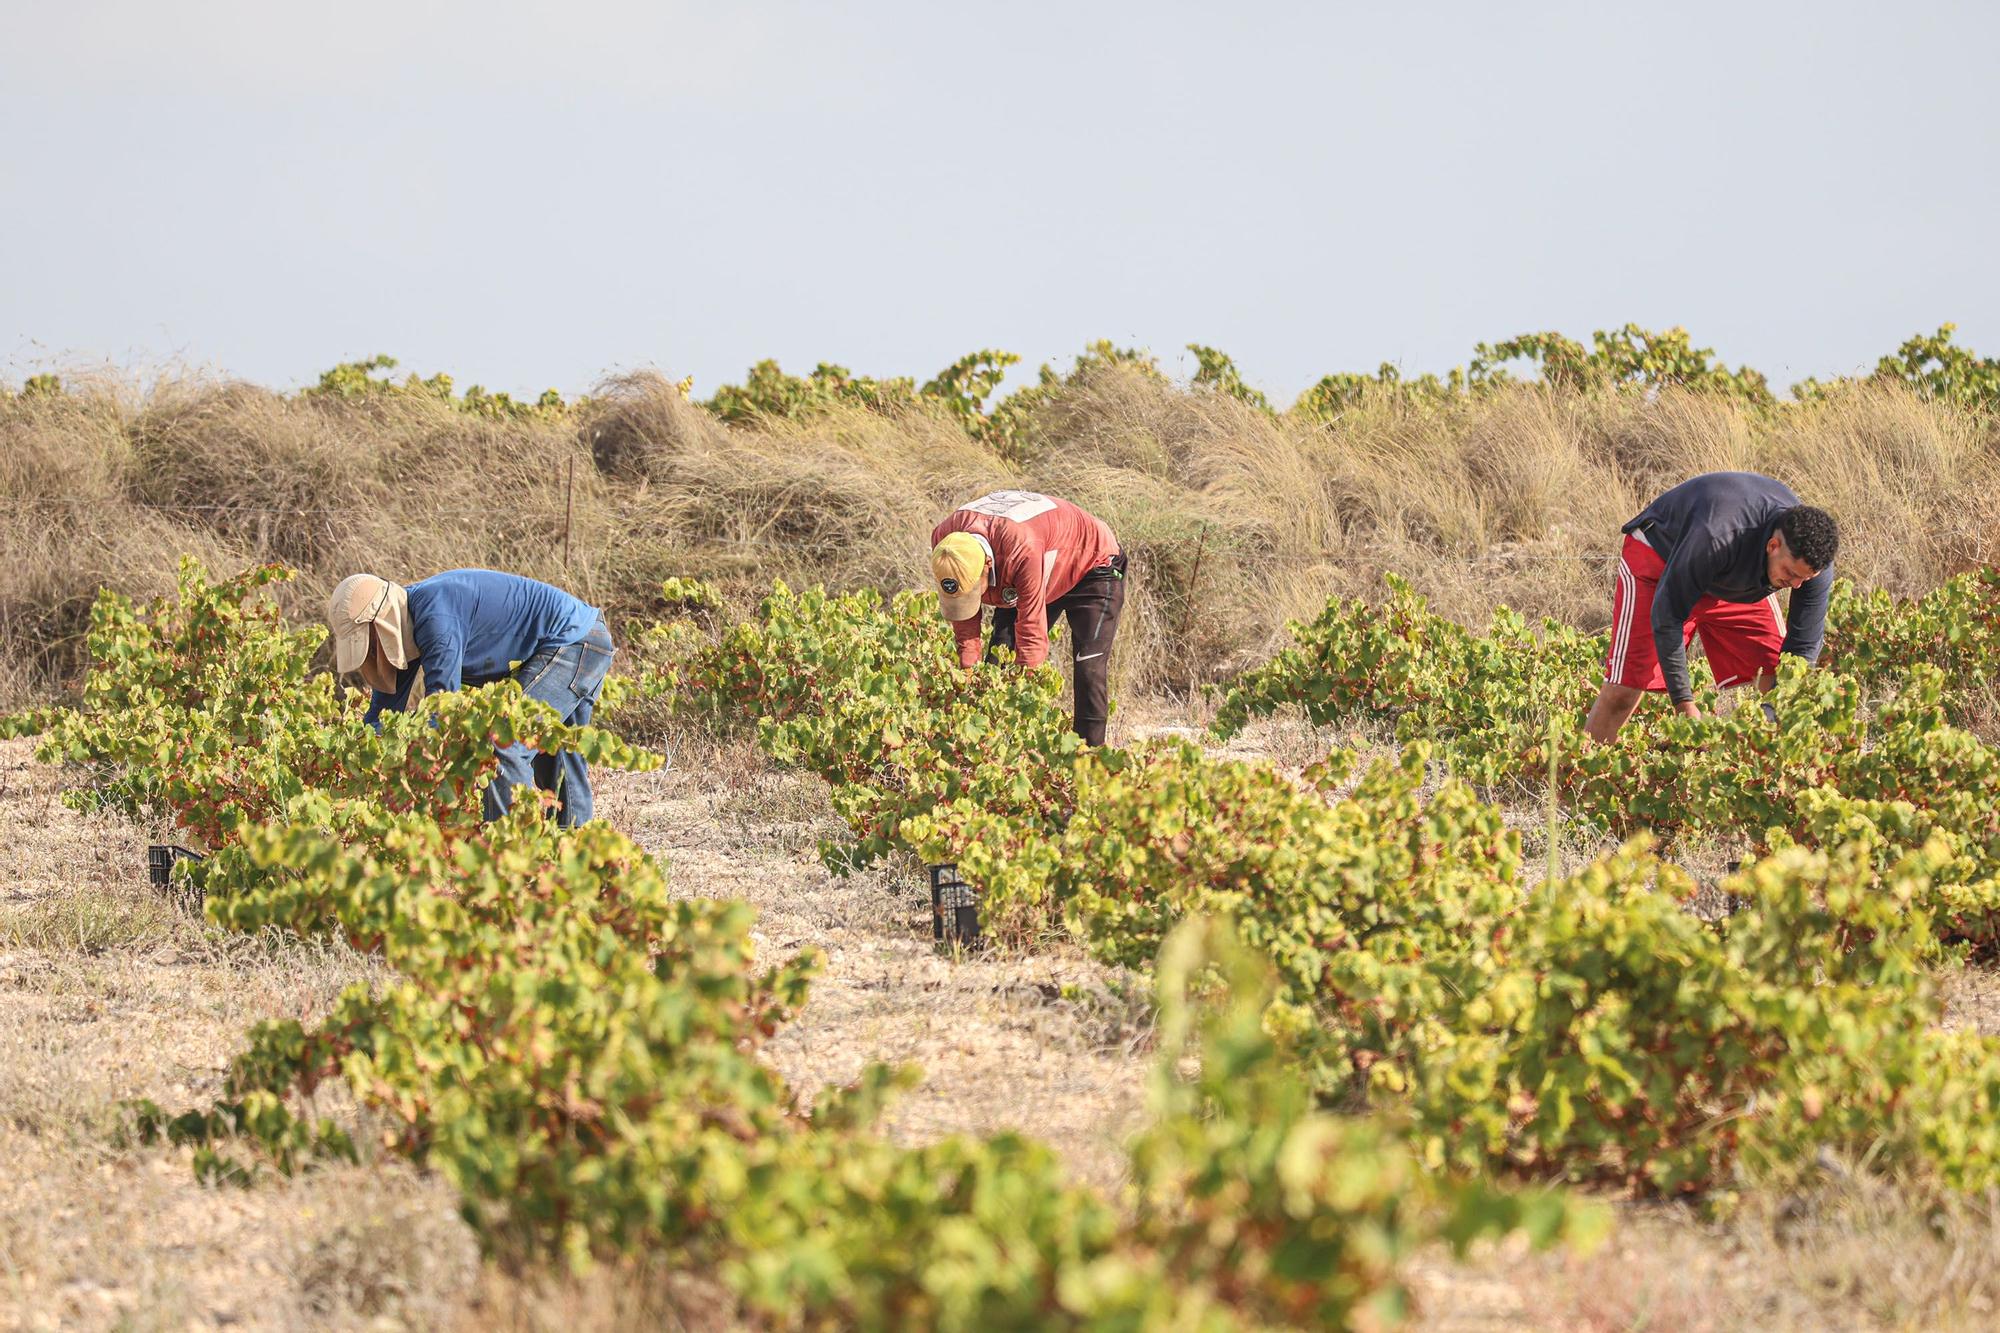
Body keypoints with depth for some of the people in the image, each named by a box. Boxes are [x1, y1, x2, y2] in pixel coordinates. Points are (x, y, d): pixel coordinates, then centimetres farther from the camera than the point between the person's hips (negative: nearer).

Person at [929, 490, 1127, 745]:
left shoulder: (1022, 549, -46)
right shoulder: (943, 539, -26)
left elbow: (1032, 629, -41)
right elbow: (963, 619, -13)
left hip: (1092, 567, -6)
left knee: (1088, 668, -19)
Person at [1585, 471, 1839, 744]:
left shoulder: (1812, 561, -28)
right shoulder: (1717, 537, -44)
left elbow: (1805, 646, -17)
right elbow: (1667, 617, -34)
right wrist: (1684, 704, -32)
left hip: (1739, 581, 5)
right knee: (1624, 692, -13)